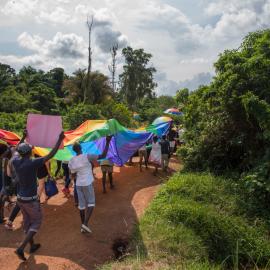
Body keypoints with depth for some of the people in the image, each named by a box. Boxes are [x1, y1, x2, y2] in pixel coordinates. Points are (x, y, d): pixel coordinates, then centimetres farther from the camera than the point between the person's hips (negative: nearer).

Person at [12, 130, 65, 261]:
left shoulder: (15, 162, -7)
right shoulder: (32, 163, -26)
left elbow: (17, 151, 17)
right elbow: (51, 155, -23)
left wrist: (23, 137, 21)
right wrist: (60, 140, -16)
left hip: (20, 198, 7)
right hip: (31, 200, -7)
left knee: (27, 221, 21)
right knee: (37, 222, 10)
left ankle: (32, 246, 36)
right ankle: (21, 248, 2)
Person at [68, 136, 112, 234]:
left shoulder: (71, 161, 0)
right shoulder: (87, 157, -16)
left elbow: (73, 176, 7)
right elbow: (103, 156, -17)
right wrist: (107, 142, -15)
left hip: (78, 184, 5)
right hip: (87, 184, -5)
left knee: (82, 205, 12)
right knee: (91, 203, 7)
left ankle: (82, 226, 19)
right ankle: (85, 224, -6)